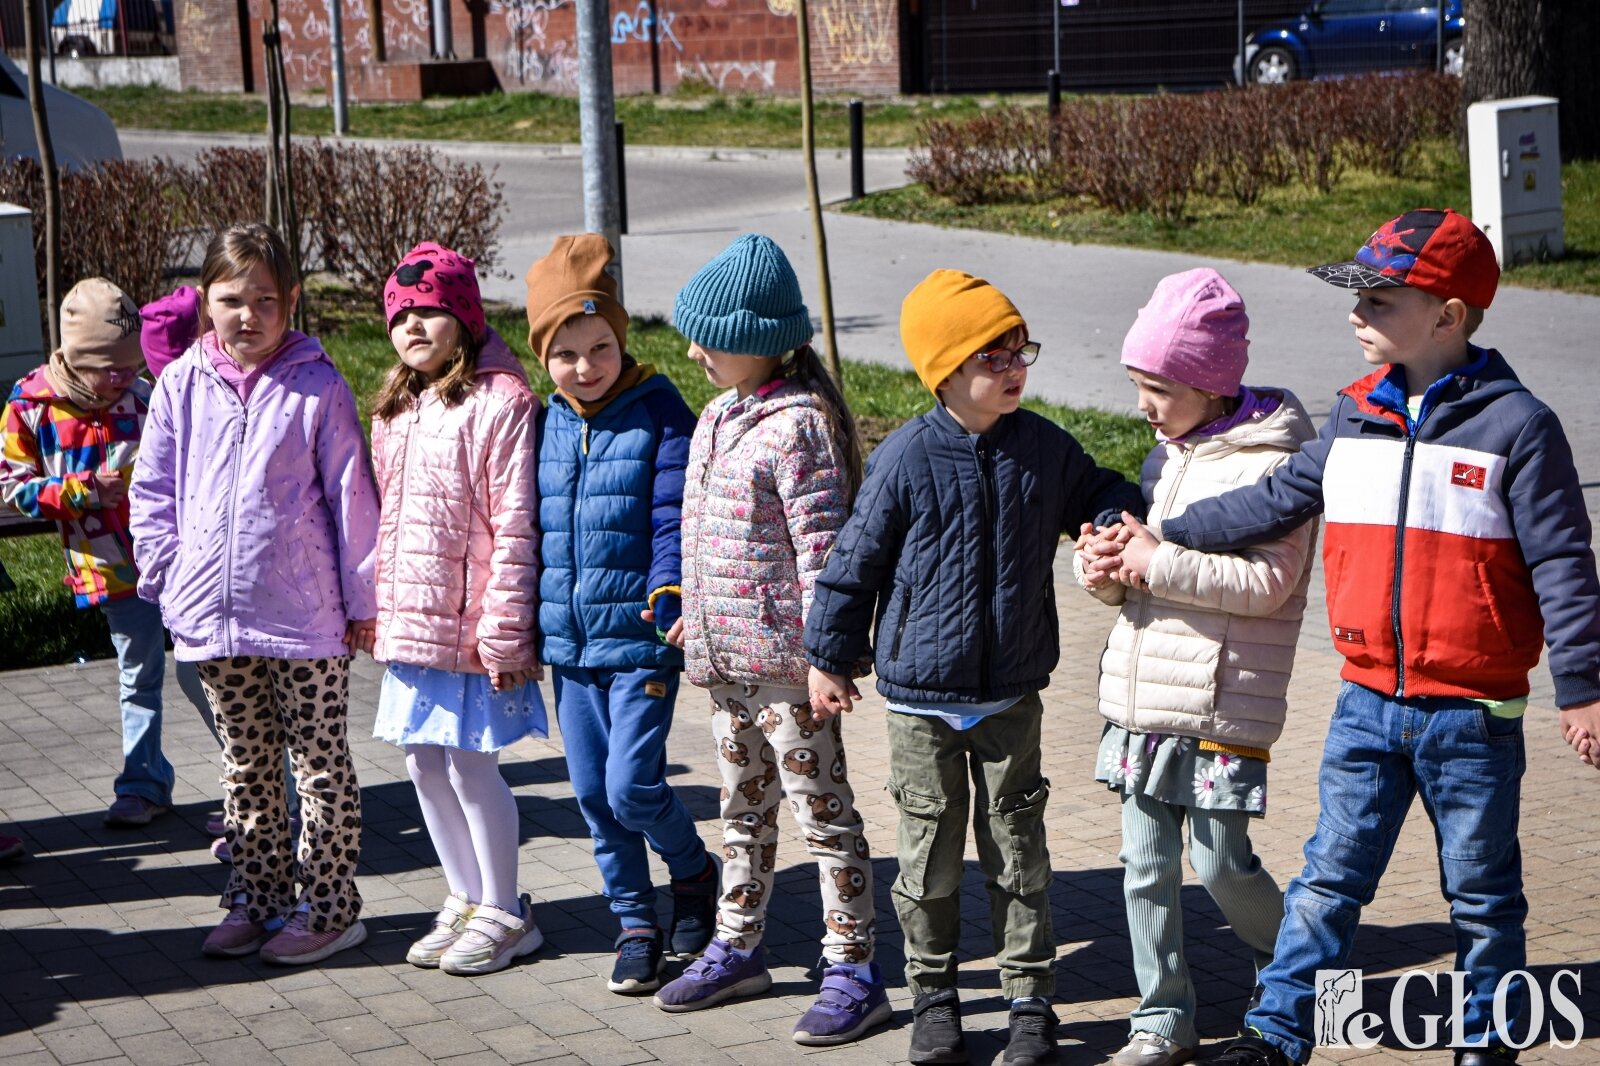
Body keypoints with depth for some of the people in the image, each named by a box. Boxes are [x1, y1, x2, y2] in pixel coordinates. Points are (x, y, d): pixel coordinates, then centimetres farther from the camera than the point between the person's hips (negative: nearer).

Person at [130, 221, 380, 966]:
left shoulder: (316, 387, -7)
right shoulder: (181, 386, 2)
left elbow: (350, 495, -5)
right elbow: (154, 494, 9)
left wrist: (361, 599, -4)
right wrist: (170, 585, 3)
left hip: (305, 617, -4)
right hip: (212, 617, 4)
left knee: (321, 763, 6)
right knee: (246, 765, 15)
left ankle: (327, 906, 15)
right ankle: (256, 898, 26)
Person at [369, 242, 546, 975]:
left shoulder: (500, 404, -12)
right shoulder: (395, 411, 14)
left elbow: (514, 528, -14)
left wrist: (504, 631, -16)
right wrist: (378, 608, 15)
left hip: (472, 626, -8)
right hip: (411, 621, 8)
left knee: (470, 766, -2)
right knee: (424, 764, 12)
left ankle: (503, 915, 14)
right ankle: (467, 901, 27)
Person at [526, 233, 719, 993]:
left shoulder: (659, 414, -7)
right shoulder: (546, 423, 8)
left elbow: (673, 519, -11)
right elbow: (528, 526, 15)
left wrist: (669, 597, -24)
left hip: (639, 639, -5)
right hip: (567, 640, 5)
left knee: (632, 788, -9)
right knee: (592, 794, 8)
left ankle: (694, 873, 20)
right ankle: (635, 923, 23)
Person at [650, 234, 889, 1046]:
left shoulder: (799, 427, -17)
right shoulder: (719, 417, 11)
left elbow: (822, 550, -19)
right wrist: (695, 609, 23)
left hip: (785, 663, -9)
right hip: (725, 658, 9)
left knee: (822, 811, 0)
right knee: (743, 809, 20)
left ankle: (853, 972, 7)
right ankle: (737, 948, 33)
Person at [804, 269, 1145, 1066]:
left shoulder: (1043, 447, -3)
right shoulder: (906, 460, -11)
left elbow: (1095, 494, 15)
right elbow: (857, 560, -2)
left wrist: (1118, 525, -9)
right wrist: (829, 656, 5)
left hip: (1011, 697, 2)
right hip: (921, 699, -2)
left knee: (1017, 849, 7)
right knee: (930, 851, 7)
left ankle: (1030, 999, 18)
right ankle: (933, 995, 23)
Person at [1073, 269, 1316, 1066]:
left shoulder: (1273, 462, -12)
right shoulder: (1167, 455, 14)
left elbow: (1267, 581, -18)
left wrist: (1155, 564, -19)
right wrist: (1104, 568, -2)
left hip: (1222, 704, -7)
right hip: (1140, 698, 7)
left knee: (1221, 864, 0)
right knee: (1146, 868, 7)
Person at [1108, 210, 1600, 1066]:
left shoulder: (1515, 425, -11)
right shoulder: (1357, 417, 5)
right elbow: (1277, 501, 14)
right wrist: (1163, 539, 13)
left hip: (1472, 714, -4)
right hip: (1367, 704, 4)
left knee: (1481, 891, 11)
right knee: (1328, 877, 7)